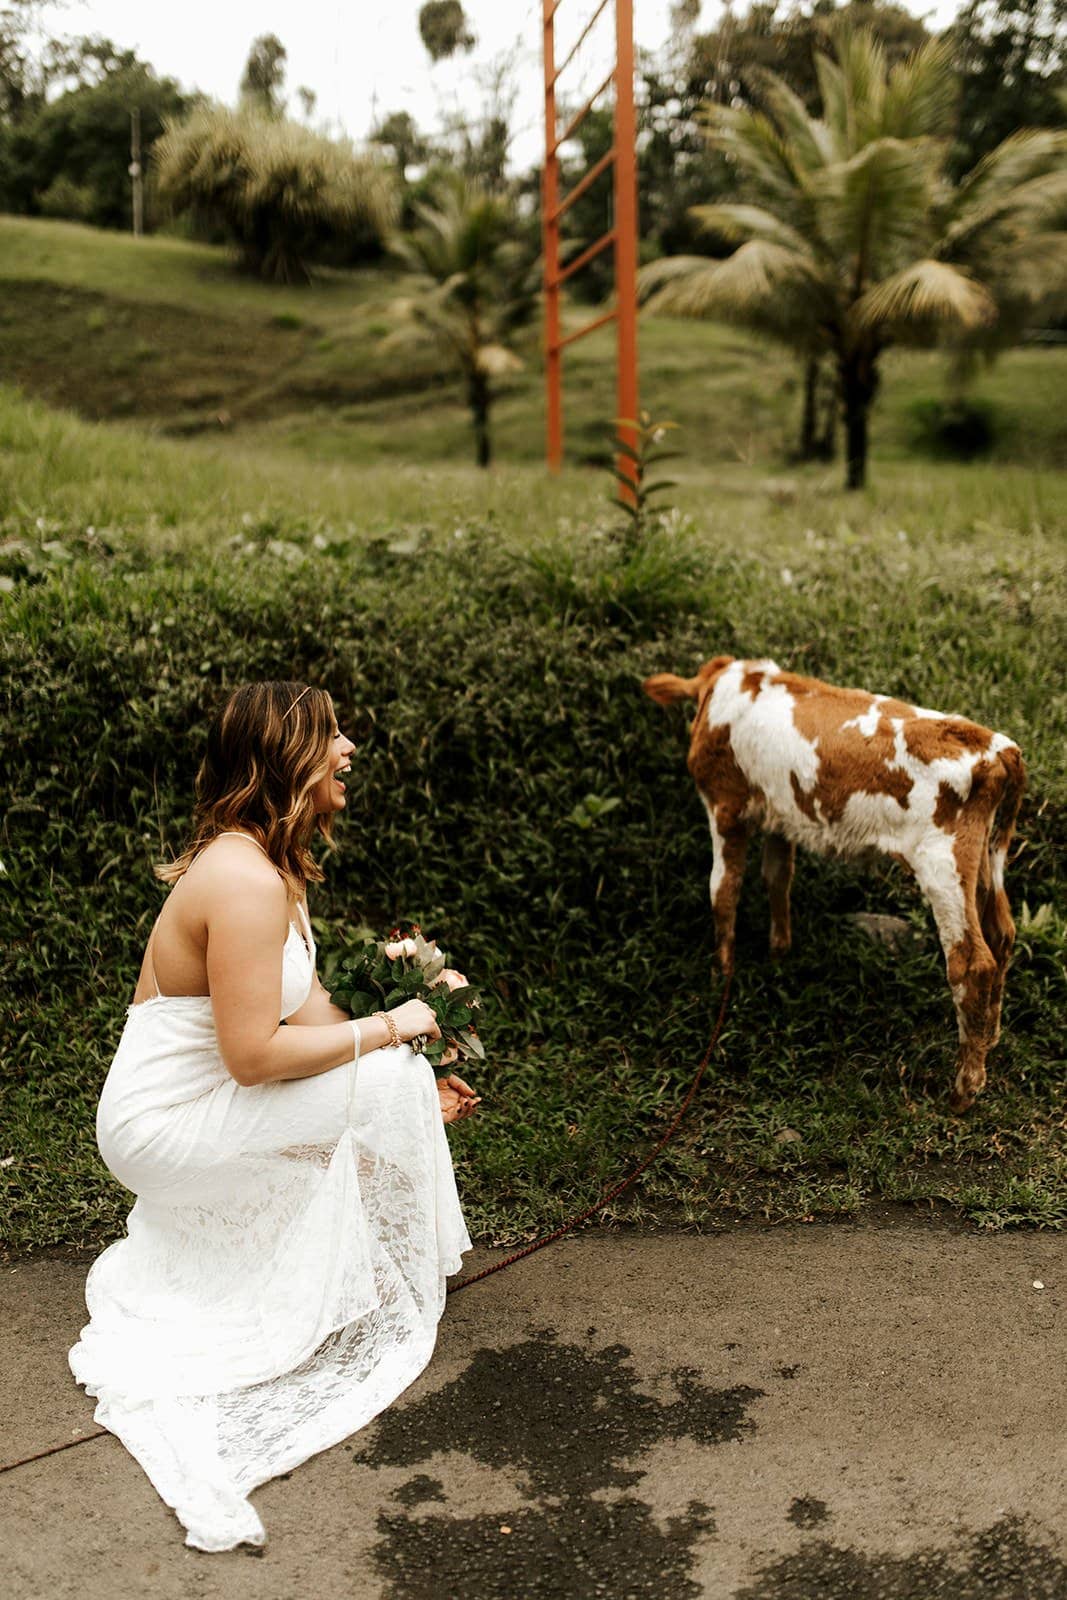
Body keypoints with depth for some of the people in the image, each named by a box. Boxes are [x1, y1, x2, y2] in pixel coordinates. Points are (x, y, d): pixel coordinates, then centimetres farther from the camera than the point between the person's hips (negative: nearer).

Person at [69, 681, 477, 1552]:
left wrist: (415, 1092, 4)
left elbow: (311, 1012, 7)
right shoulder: (245, 880, -28)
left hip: (181, 1114, 10)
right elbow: (254, 1054, -29)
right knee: (391, 1080, -16)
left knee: (398, 1081, 19)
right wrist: (387, 1030, -18)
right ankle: (394, 1295, 4)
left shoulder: (272, 867, 4)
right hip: (169, 1126, -10)